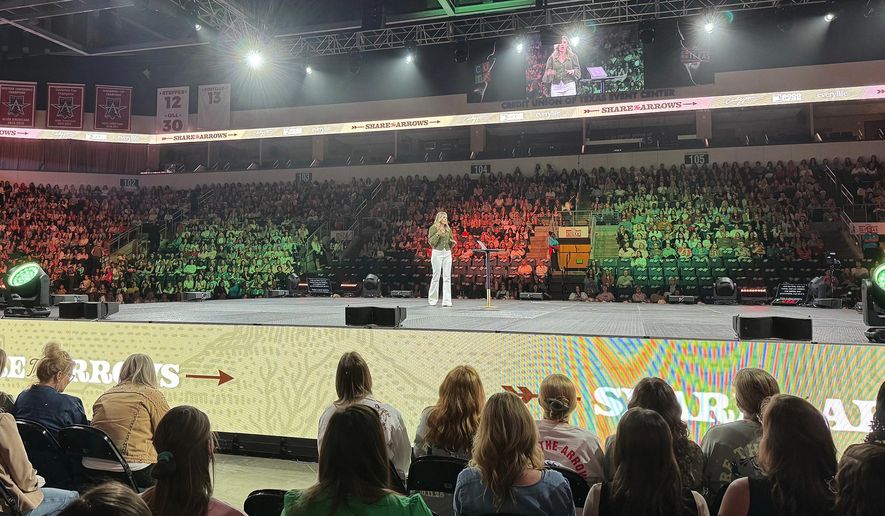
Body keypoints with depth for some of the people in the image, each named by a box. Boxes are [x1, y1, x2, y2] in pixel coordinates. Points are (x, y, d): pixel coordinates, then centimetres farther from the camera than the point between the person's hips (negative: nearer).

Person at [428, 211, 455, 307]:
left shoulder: (448, 229, 12)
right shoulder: (433, 228, -2)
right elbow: (431, 242, -9)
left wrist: (453, 242, -2)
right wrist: (438, 233, -20)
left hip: (447, 253, 5)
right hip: (437, 253, -4)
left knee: (447, 277, 0)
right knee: (436, 276, 0)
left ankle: (447, 300, 1)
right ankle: (432, 299, 14)